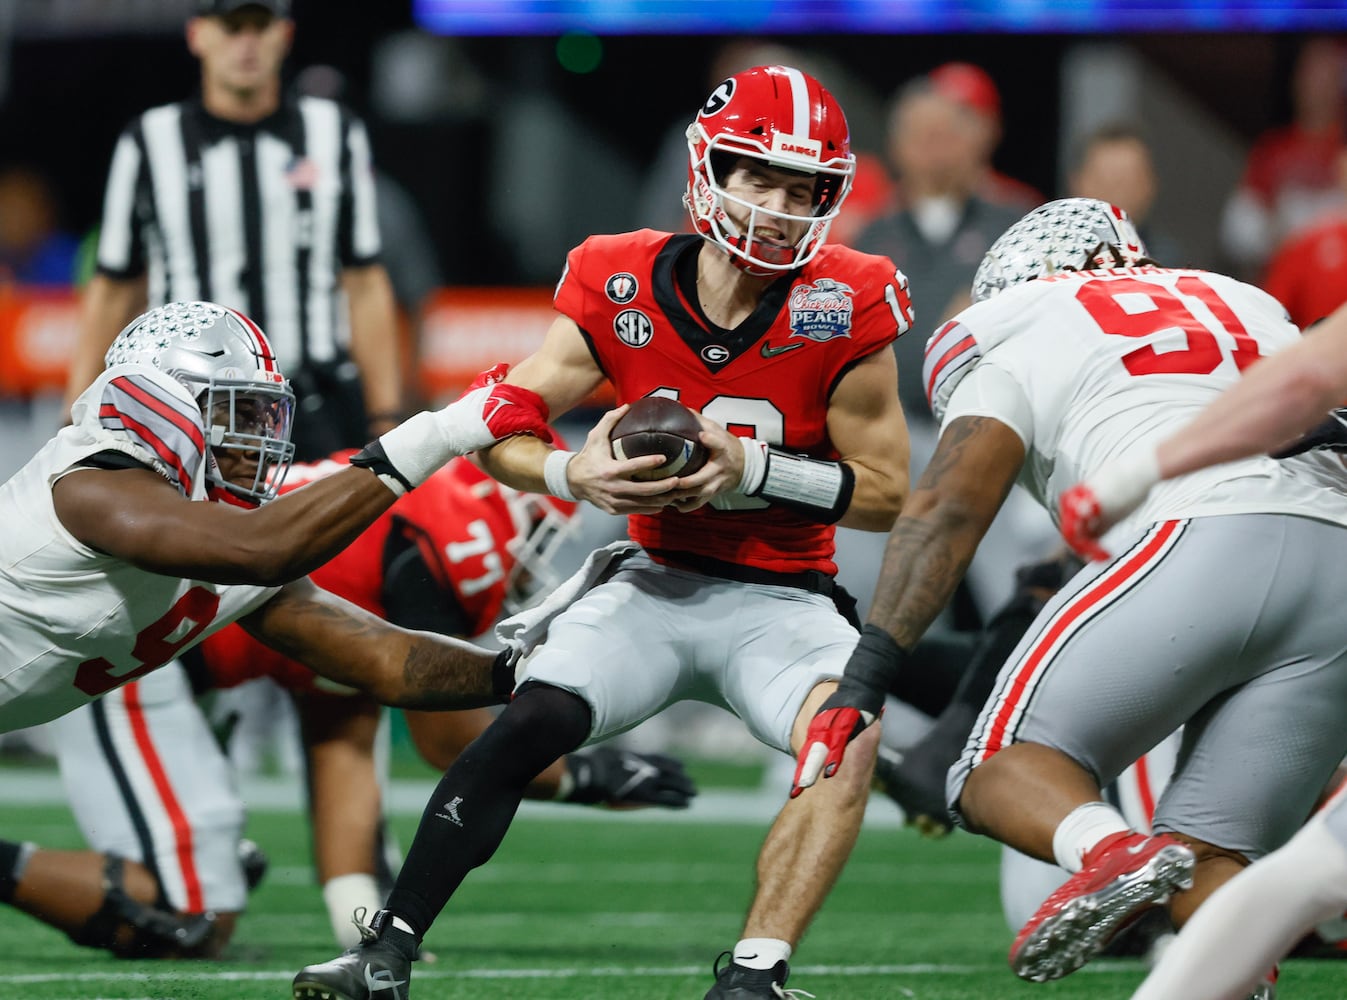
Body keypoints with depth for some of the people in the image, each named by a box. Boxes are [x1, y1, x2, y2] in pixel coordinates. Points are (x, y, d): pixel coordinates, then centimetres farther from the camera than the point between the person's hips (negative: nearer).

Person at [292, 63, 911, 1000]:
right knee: (533, 720, -22)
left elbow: (890, 493, -7)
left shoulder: (843, 311, -12)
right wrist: (573, 473, -24)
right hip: (655, 586, 1)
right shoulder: (620, 289, -8)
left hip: (780, 605, -1)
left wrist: (752, 470, -21)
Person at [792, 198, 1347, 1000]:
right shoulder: (1251, 308, 35)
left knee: (1003, 767, 1)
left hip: (1202, 541, -5)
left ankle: (1110, 850, -31)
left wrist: (862, 683, 0)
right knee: (1210, 863, 11)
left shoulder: (1015, 344, 18)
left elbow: (950, 508, 6)